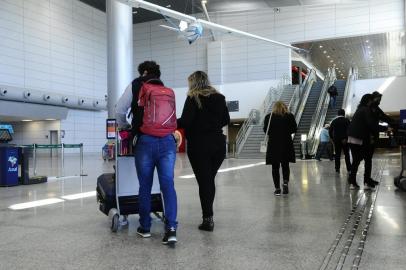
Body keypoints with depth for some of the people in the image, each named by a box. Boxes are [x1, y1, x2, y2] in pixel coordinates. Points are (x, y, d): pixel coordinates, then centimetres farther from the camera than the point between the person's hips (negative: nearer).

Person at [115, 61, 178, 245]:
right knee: (168, 185, 0)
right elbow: (173, 117, 12)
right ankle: (171, 229, -9)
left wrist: (124, 127, 26)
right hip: (168, 141, 2)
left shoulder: (136, 85, 10)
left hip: (145, 141, -2)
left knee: (145, 186, 10)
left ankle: (145, 227, 21)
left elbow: (120, 111, 8)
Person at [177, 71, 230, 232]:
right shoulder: (219, 97, 8)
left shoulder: (193, 98, -8)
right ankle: (208, 214, 24)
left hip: (199, 144, -5)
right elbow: (226, 120, 14)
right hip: (218, 143, 5)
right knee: (210, 179, 16)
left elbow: (185, 121, -16)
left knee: (203, 181, 1)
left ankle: (208, 219, 3)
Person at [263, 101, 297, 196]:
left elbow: (265, 130, -3)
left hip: (273, 145, -1)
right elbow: (294, 129, 1)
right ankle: (285, 182, -4)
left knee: (275, 167, 6)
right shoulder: (290, 116, -2)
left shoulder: (269, 117, -4)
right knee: (285, 165, 16)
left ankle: (277, 188, 4)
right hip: (287, 144, 1)